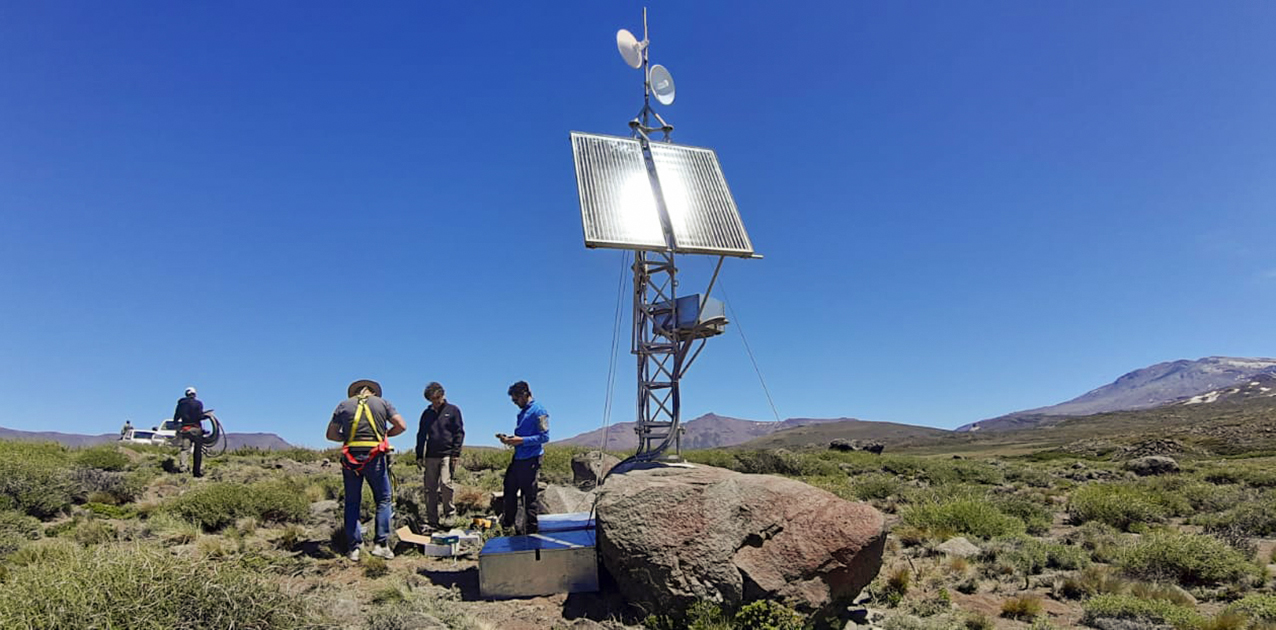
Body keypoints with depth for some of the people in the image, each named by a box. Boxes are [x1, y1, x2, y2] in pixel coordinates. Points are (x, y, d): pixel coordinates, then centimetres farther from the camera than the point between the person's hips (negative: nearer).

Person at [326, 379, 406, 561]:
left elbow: (331, 434, 10)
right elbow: (401, 426, 2)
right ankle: (380, 543, 2)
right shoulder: (382, 403, 7)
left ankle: (354, 548, 10)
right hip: (375, 457, -1)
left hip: (350, 458, 2)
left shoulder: (344, 405, 10)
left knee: (352, 503, 11)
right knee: (383, 499, 10)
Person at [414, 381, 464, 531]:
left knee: (445, 483, -19)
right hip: (431, 456, 4)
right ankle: (431, 521, 7)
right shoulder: (427, 413, 16)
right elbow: (421, 435, 20)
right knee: (430, 489, 2)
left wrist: (456, 453, -7)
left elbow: (459, 433, 2)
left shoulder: (453, 410, 6)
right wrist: (419, 455, 12)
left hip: (447, 455, -4)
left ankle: (450, 513, -1)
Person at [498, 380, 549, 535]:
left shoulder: (538, 411, -12)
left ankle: (531, 529, 7)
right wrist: (510, 439, 7)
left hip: (531, 459, -9)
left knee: (529, 495, -3)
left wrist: (521, 440, -21)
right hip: (518, 458, 9)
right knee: (510, 489, 17)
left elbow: (544, 437, -17)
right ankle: (507, 522, 34)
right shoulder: (522, 412, 17)